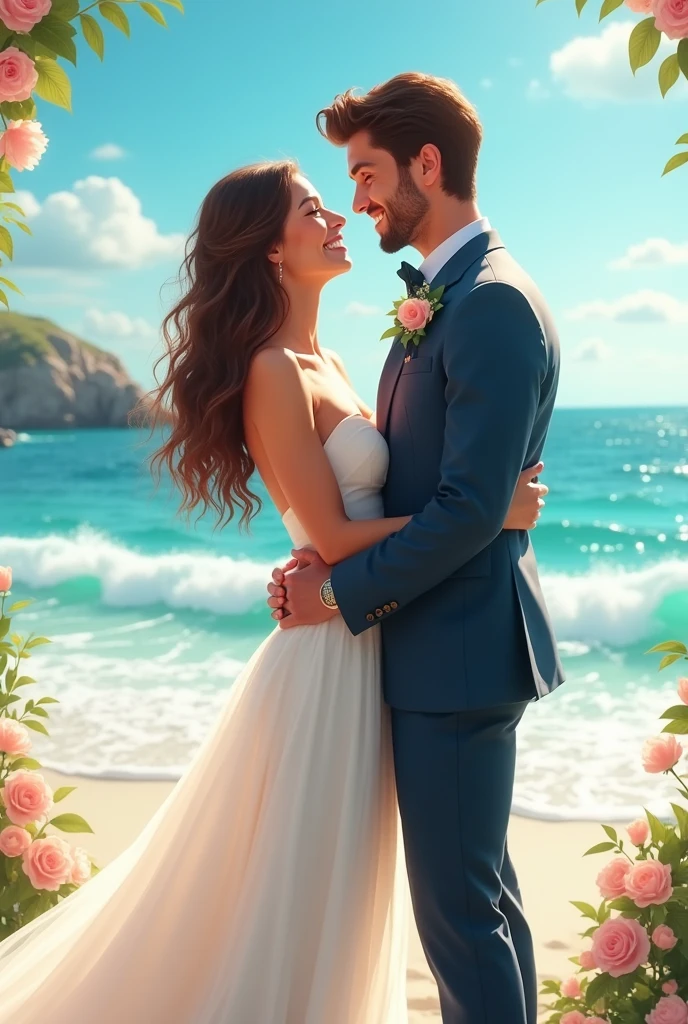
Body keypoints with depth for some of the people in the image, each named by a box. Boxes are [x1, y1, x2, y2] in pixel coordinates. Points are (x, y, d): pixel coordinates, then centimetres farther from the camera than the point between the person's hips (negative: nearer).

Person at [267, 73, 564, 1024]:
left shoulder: (493, 302, -18)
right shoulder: (439, 297, 14)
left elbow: (471, 508, -23)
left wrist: (340, 591, -14)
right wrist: (329, 559, -2)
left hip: (459, 644, -10)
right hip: (439, 636, 10)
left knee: (459, 906, 0)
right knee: (483, 891, 20)